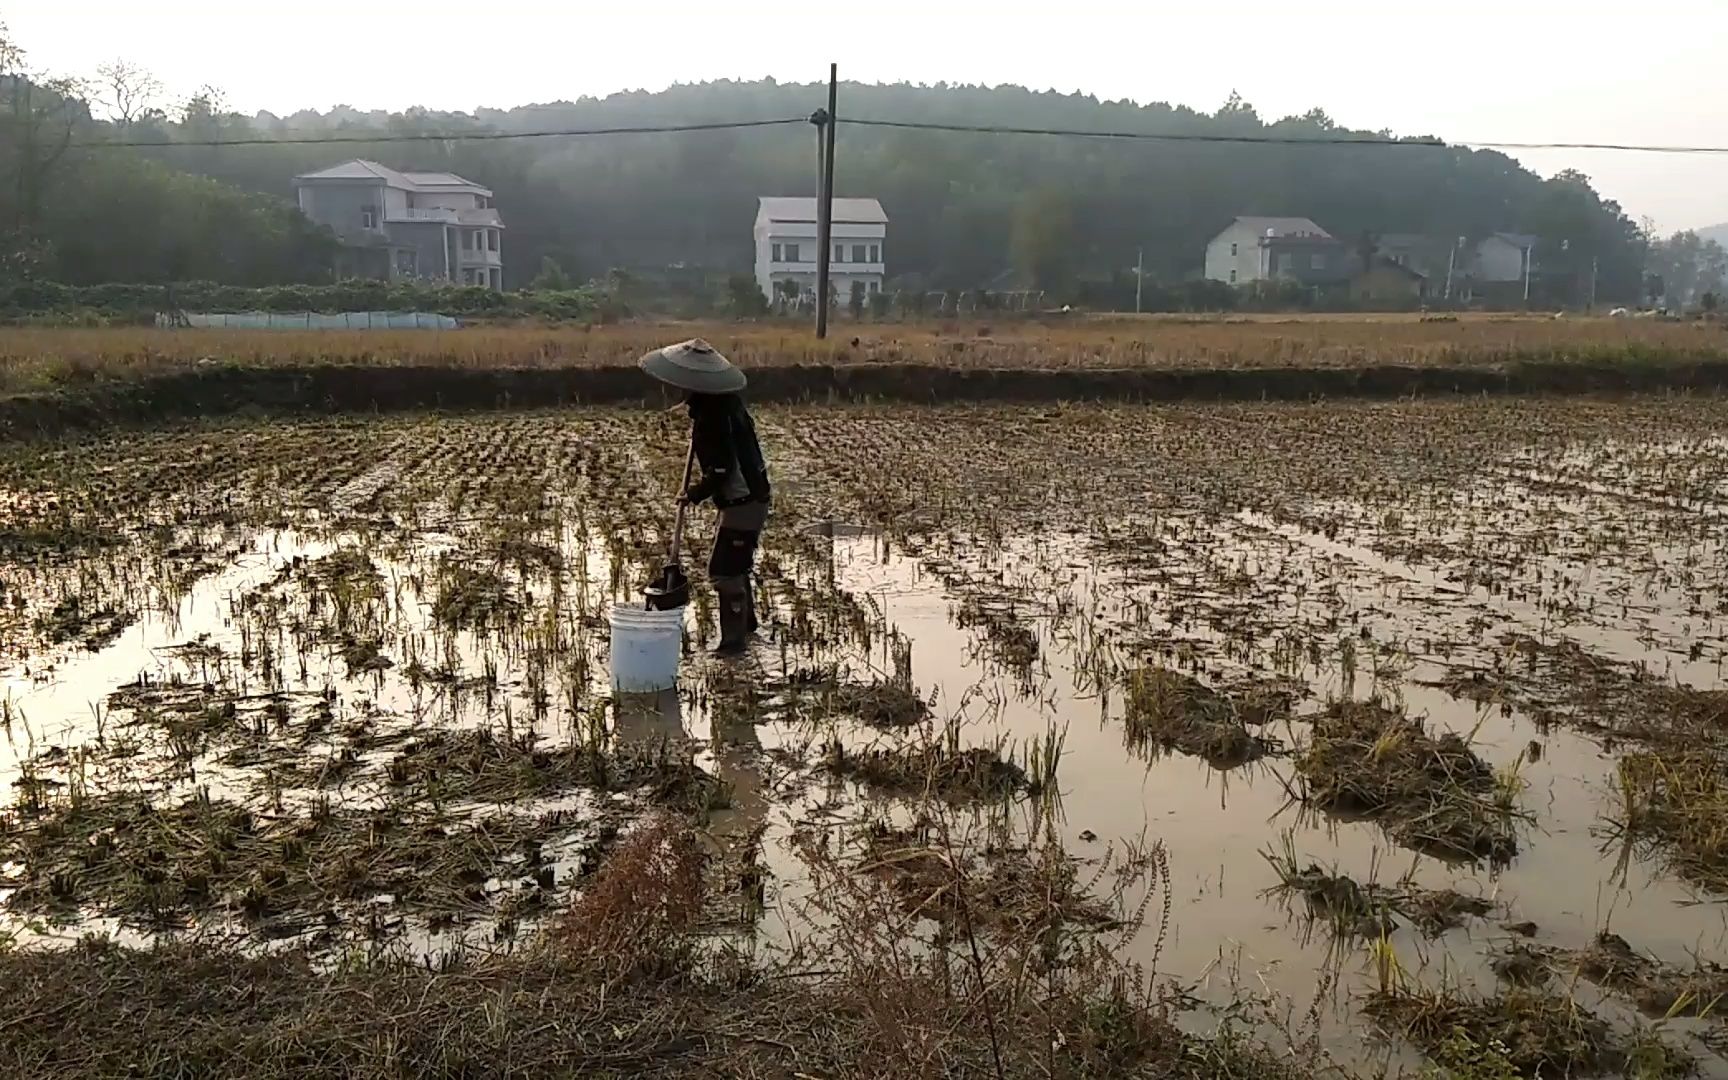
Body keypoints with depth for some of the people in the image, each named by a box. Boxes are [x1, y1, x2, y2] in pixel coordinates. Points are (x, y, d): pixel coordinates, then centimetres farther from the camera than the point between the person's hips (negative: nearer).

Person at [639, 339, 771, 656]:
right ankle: (746, 623, 36)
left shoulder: (712, 417, -25)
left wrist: (697, 493, -9)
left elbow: (721, 470, -25)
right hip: (750, 497, 10)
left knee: (725, 570, -4)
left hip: (741, 504, -10)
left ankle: (734, 639, 3)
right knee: (735, 564, 22)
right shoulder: (726, 401, 4)